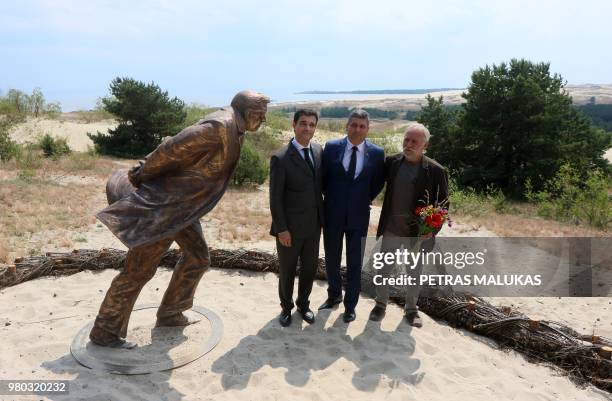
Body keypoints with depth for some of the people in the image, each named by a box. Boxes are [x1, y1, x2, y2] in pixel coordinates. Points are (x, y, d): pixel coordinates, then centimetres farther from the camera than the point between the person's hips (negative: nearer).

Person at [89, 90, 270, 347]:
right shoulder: (219, 127, -23)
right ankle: (104, 331, 17)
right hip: (165, 204, -10)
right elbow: (172, 149, -22)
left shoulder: (233, 130, 9)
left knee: (198, 258, 17)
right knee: (139, 268, 1)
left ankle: (168, 313, 33)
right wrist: (142, 176, -8)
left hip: (183, 205, 10)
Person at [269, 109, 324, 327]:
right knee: (287, 270, 14)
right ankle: (286, 306, 37)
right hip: (290, 226, -5)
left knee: (310, 267, 17)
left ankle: (303, 304, 39)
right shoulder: (280, 158, -17)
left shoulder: (319, 151, 1)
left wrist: (323, 215, 7)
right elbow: (275, 198, -14)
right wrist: (281, 229, -14)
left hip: (314, 224, 5)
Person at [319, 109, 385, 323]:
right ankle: (334, 295, 39)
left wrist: (366, 200, 5)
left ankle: (350, 304, 27)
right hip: (332, 214, 1)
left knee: (355, 263, 10)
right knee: (331, 259, 15)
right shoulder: (332, 147, -6)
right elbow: (322, 177, 4)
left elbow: (378, 182, 8)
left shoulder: (377, 153, -5)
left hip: (358, 216, -1)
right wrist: (329, 198, 7)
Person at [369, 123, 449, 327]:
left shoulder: (436, 171, -12)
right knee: (383, 269, 13)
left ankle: (411, 309, 37)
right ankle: (380, 304, 34)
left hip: (419, 233, -2)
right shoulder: (392, 162, -5)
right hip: (390, 230, 2)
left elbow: (443, 203, -8)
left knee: (414, 273, 16)